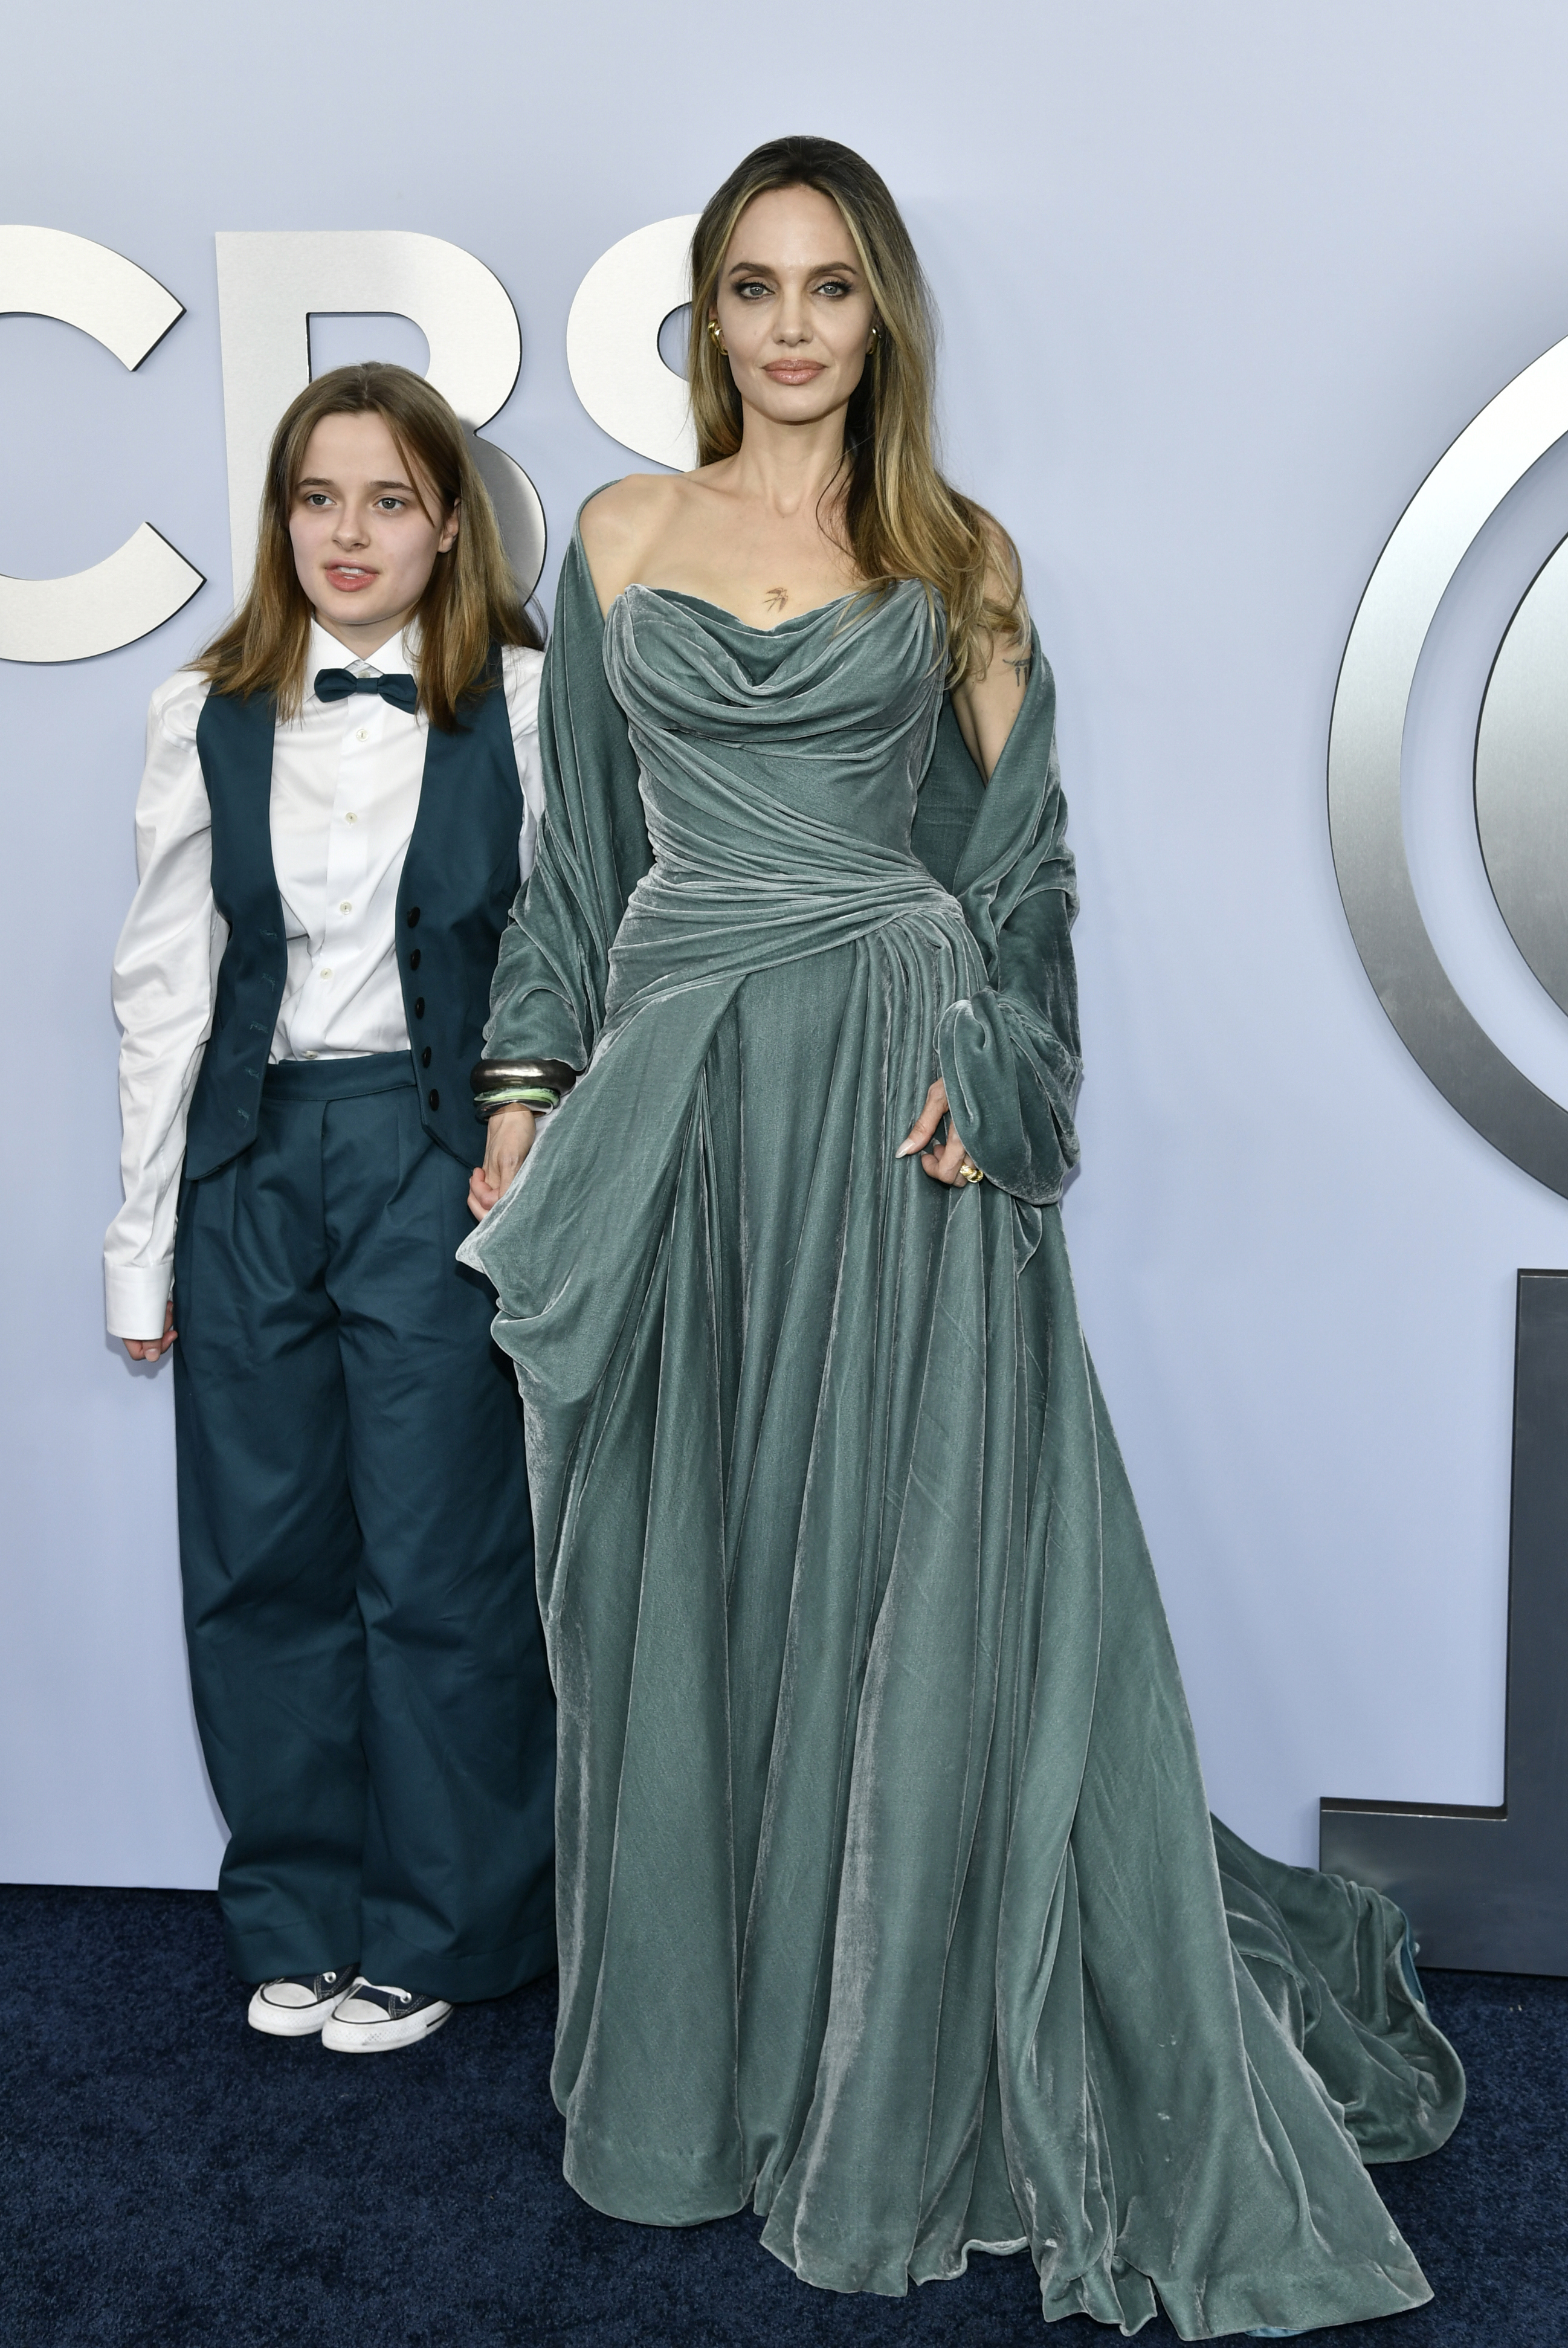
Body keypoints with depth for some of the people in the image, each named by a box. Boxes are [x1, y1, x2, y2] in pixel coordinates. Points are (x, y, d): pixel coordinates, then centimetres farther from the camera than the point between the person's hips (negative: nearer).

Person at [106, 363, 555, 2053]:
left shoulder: (521, 705, -2)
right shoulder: (208, 718, 6)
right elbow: (164, 981, 8)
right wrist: (144, 1237, 7)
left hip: (441, 1159, -3)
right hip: (254, 1163, 3)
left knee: (440, 1566, 3)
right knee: (260, 1563, 9)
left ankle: (433, 1934, 22)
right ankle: (299, 1920, 28)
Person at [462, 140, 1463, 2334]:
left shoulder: (958, 557, 8)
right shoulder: (623, 535, 12)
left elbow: (1022, 861, 5)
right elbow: (578, 842, 12)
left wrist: (992, 1076, -9)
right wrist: (527, 1084, 4)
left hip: (899, 1102, -1)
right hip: (678, 1089, 2)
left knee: (922, 1579, 0)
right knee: (685, 1582, 7)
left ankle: (915, 2087, 18)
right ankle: (700, 2061, 26)